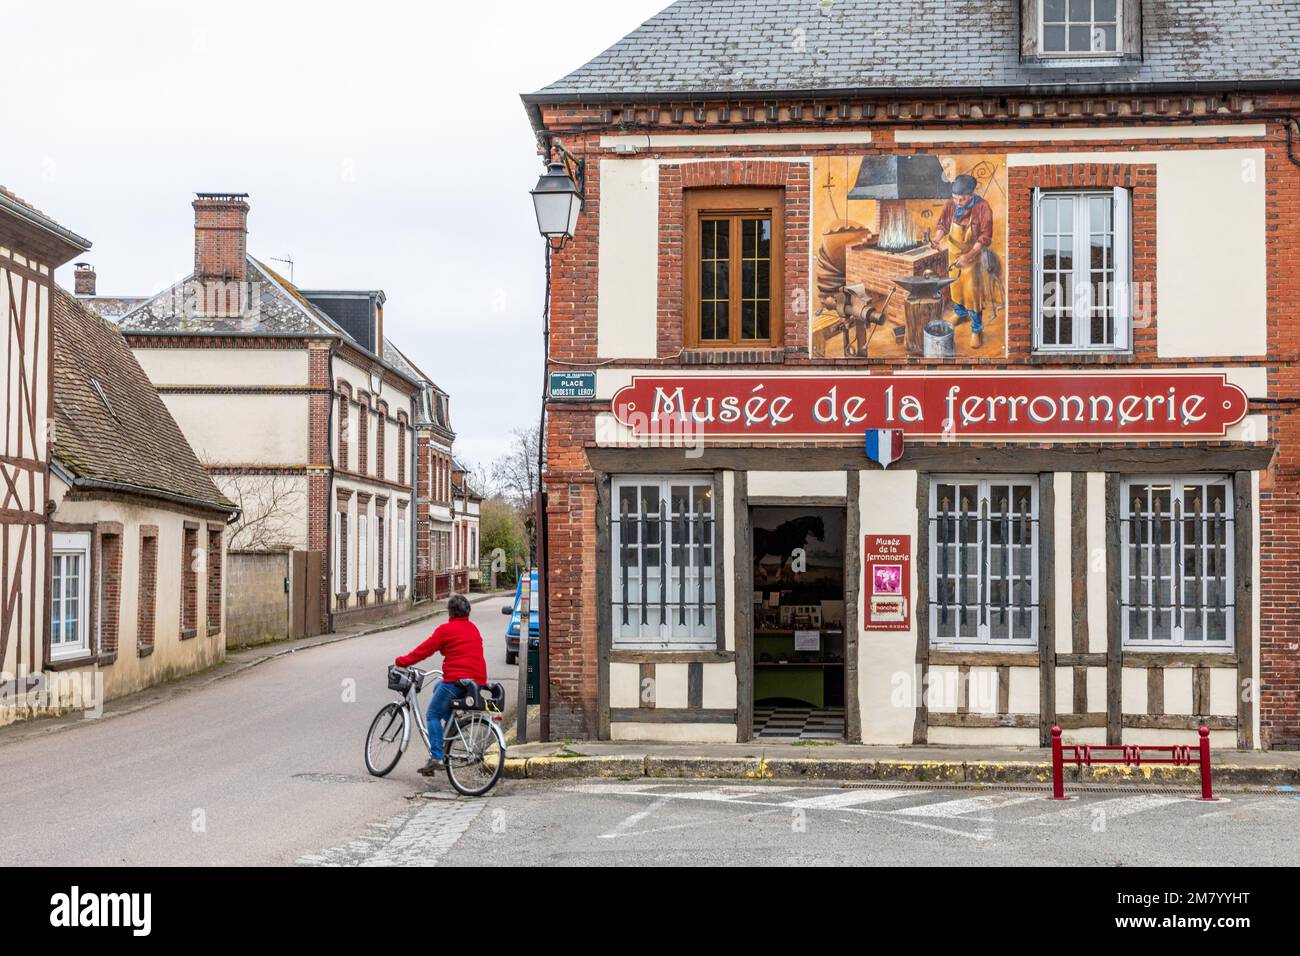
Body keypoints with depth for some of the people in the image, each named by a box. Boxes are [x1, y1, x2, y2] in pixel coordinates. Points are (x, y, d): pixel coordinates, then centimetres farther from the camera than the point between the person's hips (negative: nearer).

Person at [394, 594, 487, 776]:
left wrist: (402, 661, 11)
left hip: (456, 681, -7)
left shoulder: (446, 630, -4)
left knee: (433, 715, 5)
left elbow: (425, 649, -1)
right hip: (478, 681, 7)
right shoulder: (474, 630, 17)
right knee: (438, 688, 31)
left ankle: (436, 757, -11)